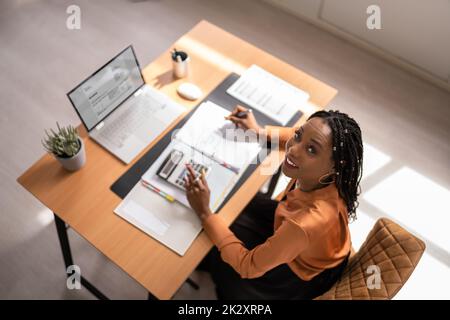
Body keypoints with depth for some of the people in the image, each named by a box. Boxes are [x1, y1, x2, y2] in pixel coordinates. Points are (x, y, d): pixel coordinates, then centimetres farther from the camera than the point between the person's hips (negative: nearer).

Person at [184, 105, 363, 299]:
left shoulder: (308, 223, -48)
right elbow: (306, 137, -1)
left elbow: (248, 266, -31)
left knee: (214, 254, 9)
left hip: (301, 271, -5)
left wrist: (204, 213, -29)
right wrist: (260, 131, -1)